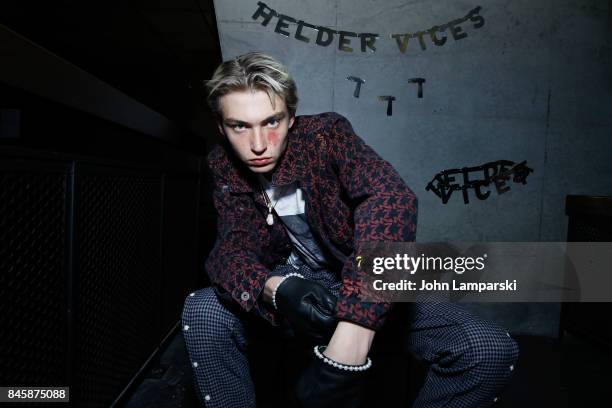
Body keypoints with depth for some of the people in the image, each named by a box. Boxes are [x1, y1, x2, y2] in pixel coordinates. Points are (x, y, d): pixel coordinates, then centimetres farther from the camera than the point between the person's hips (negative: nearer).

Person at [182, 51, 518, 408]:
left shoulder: (326, 134, -20)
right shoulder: (225, 166, -6)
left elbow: (391, 199, -37)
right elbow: (232, 246, -14)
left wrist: (347, 345, -48)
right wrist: (277, 289, -39)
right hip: (295, 291, 3)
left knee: (491, 350, -22)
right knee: (203, 310, -21)